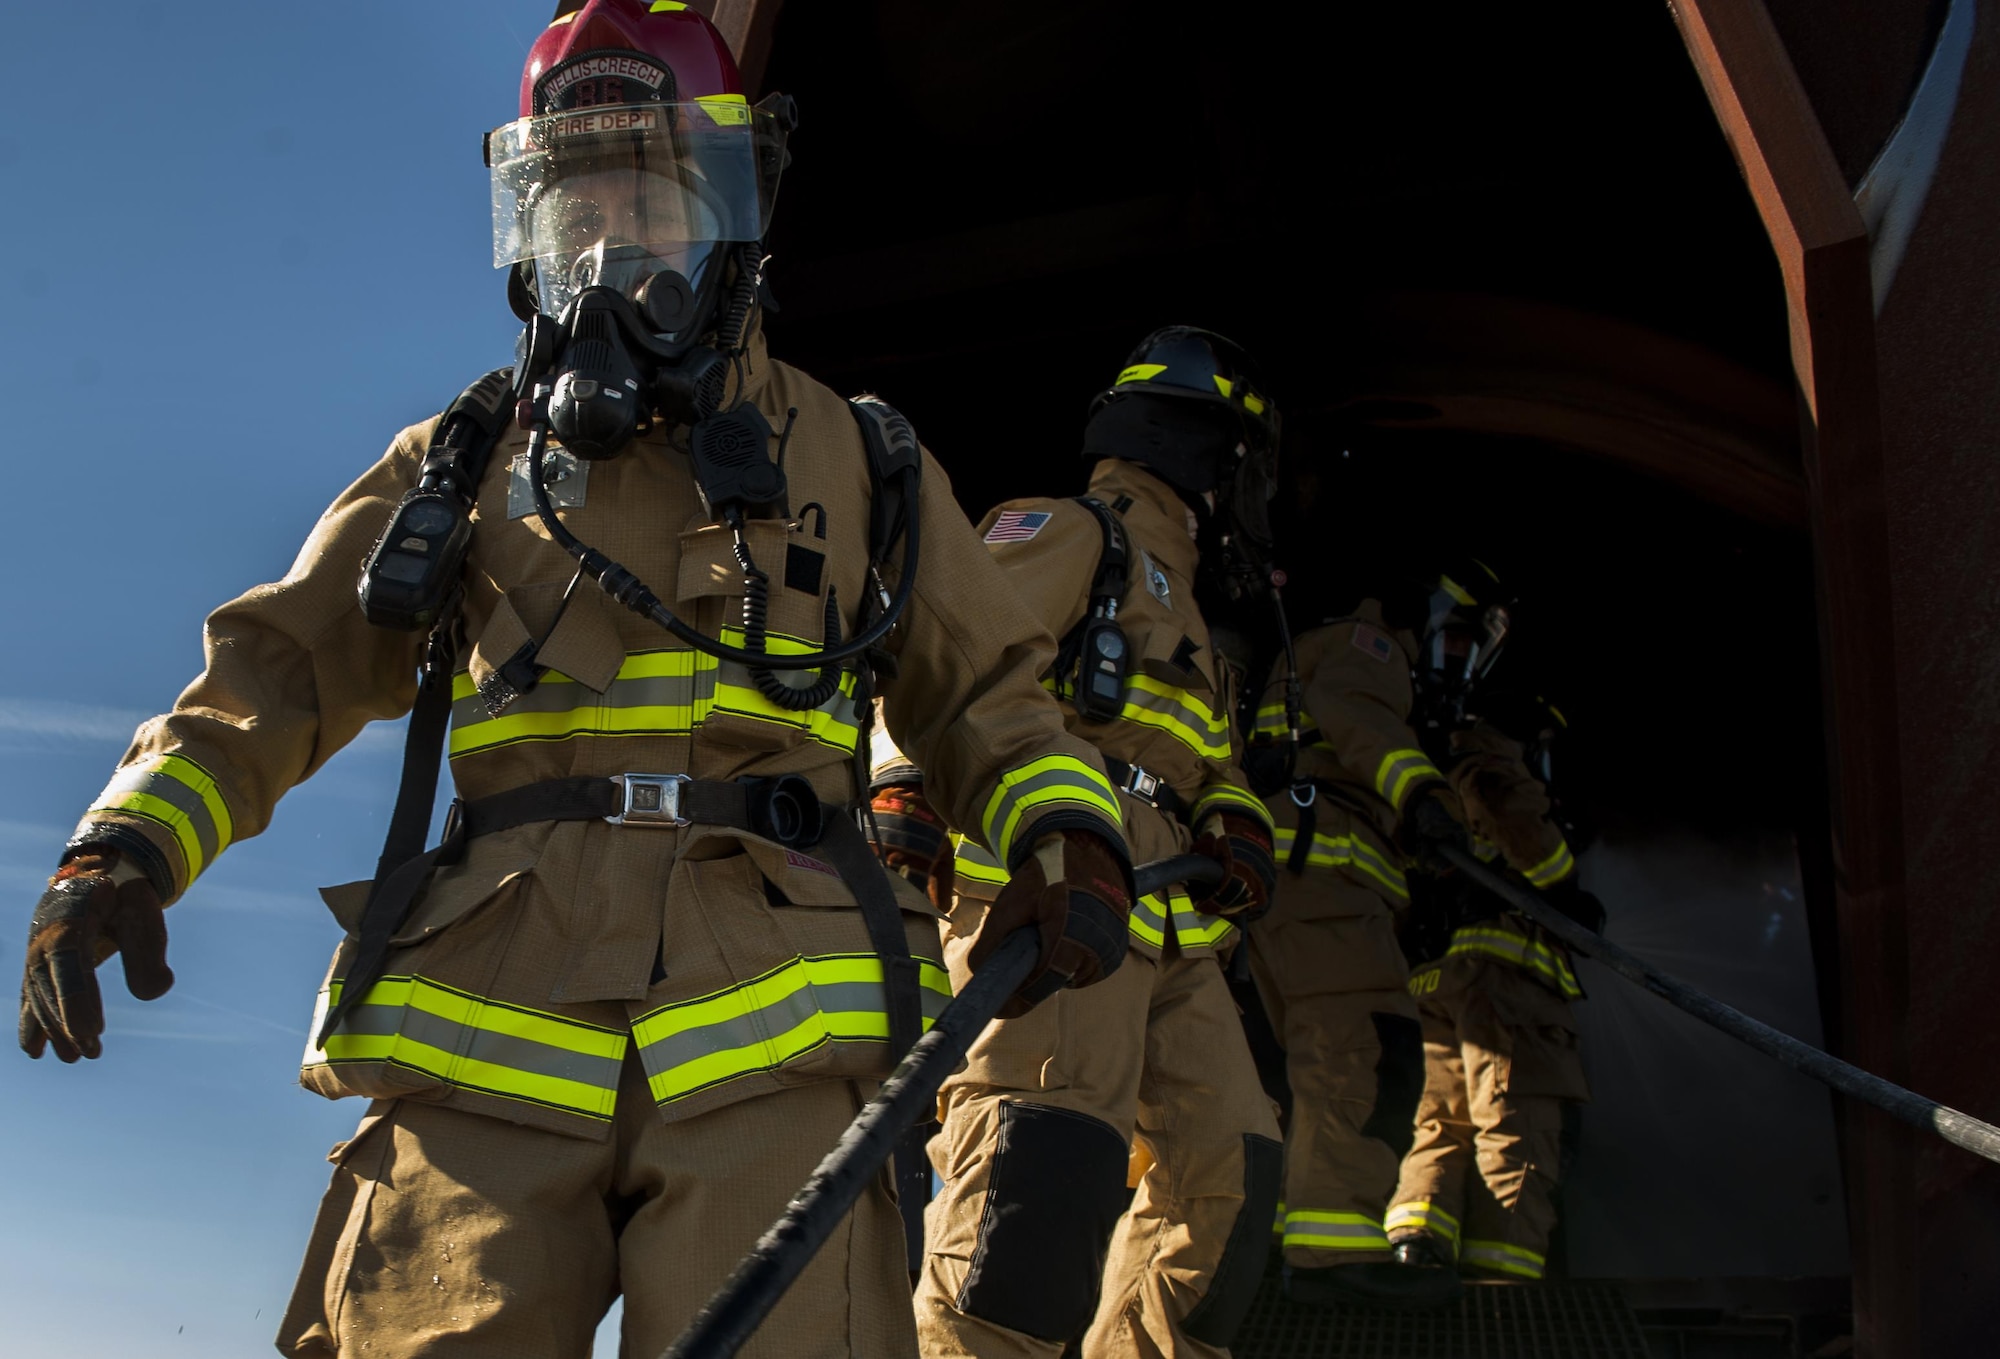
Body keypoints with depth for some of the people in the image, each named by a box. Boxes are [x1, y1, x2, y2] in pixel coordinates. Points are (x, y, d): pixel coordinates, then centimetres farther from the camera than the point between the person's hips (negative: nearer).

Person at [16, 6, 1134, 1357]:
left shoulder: (856, 462, 20)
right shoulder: (467, 462, 21)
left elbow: (988, 693, 19)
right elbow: (281, 665, 17)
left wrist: (1071, 834, -3)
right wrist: (127, 844, -1)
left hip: (770, 1047, -1)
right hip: (487, 1046, 1)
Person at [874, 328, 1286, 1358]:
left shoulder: (1179, 606, 31)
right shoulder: (1073, 535, 3)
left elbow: (1213, 765, 27)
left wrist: (1239, 830, 4)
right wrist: (905, 790, -26)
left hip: (1166, 926, 9)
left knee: (1225, 1166, 9)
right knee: (1047, 1156, -21)